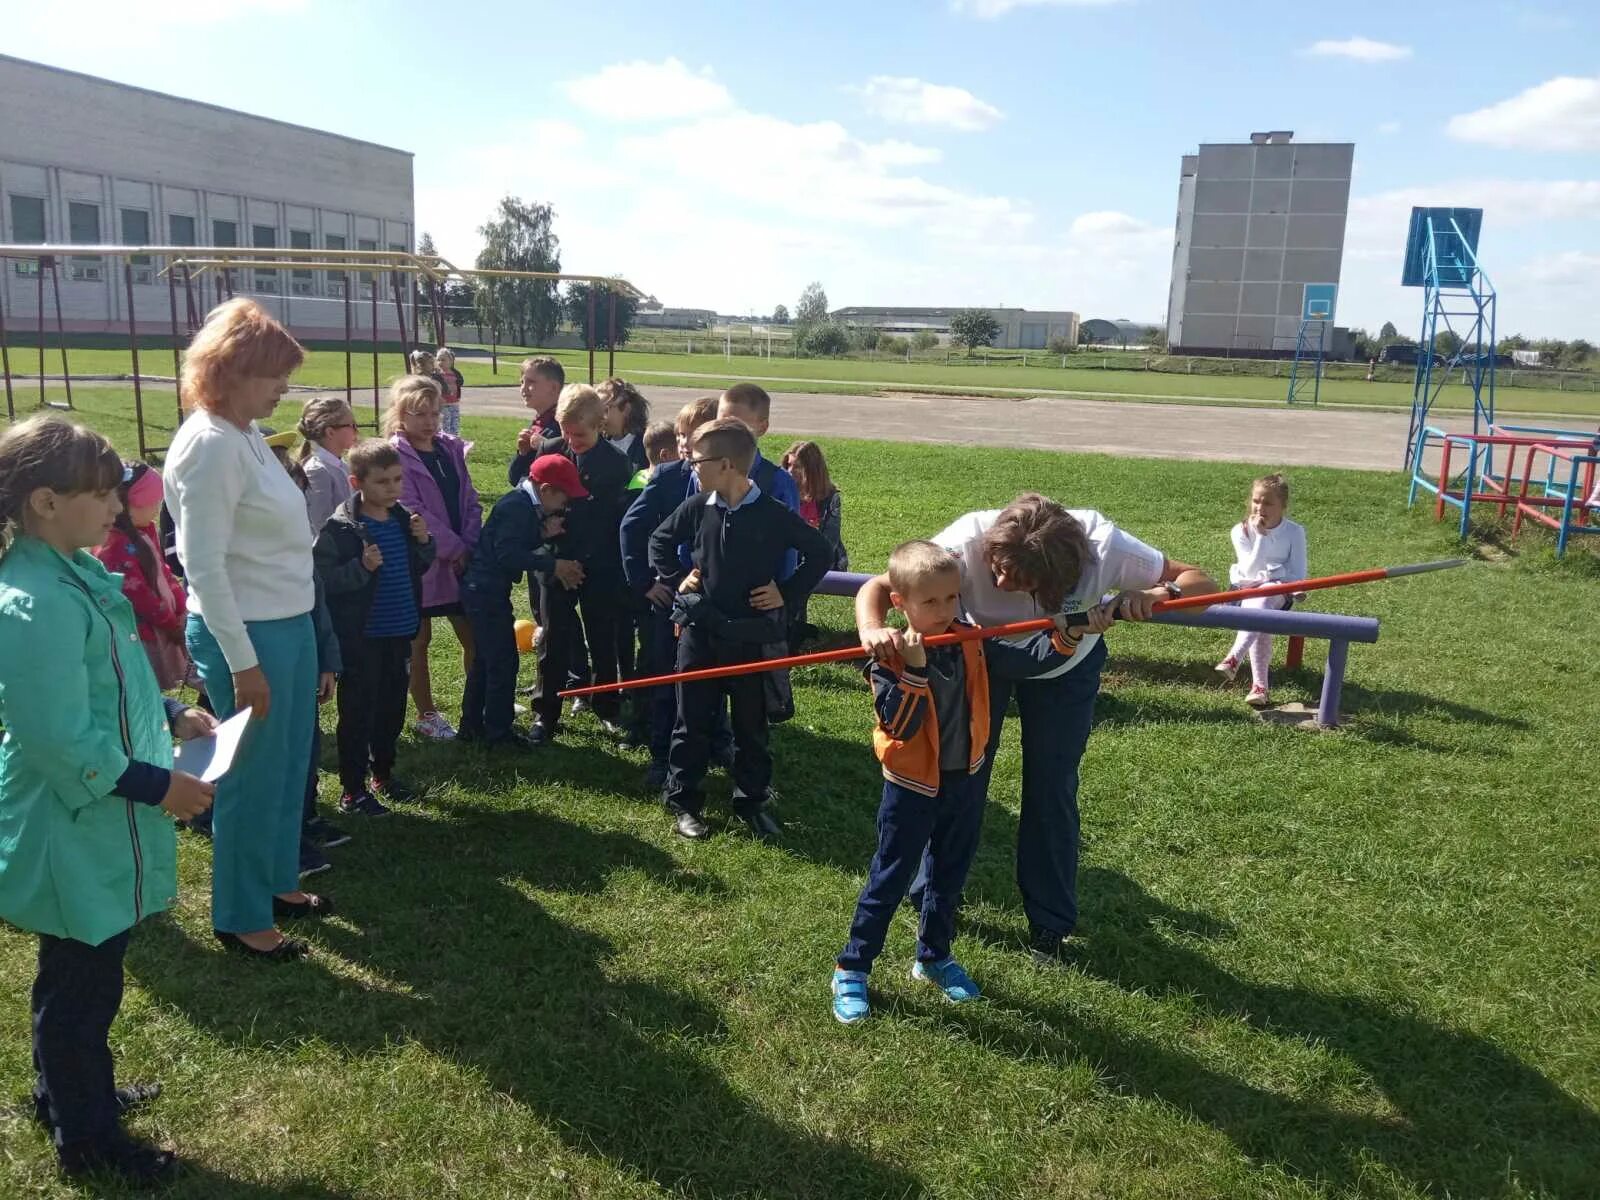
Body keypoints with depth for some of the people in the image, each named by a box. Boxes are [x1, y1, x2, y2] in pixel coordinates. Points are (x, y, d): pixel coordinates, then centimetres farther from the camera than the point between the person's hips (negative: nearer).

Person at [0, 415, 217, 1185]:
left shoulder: (76, 571, 3)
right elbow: (63, 740, -28)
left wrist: (169, 717, 7)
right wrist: (159, 786, -20)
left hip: (92, 825, 10)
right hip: (76, 834, -10)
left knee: (80, 978, 26)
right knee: (82, 986, 9)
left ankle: (69, 1094, 46)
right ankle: (85, 1139, 29)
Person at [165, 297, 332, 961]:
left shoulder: (248, 435, 8)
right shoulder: (209, 445, -19)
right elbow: (204, 567, -21)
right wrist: (243, 663, -20)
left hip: (291, 625, 9)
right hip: (246, 633, -9)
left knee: (289, 768, 20)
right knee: (253, 778, 6)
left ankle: (277, 881, 39)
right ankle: (242, 918, 23)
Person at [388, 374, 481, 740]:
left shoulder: (452, 449, 7)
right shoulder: (395, 456, -12)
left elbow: (470, 501, 6)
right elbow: (413, 513, -17)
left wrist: (469, 546, -8)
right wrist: (455, 549, -16)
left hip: (461, 561, 6)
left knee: (473, 635, 10)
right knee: (419, 641, 9)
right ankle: (426, 714, 21)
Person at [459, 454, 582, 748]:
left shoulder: (524, 504, 9)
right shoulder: (517, 506, -20)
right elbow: (507, 554, -27)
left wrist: (544, 533, -7)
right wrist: (553, 565, -24)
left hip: (484, 589, 11)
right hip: (487, 591, -11)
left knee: (486, 659, 19)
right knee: (504, 661, -4)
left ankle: (472, 725, 29)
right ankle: (498, 732, 5)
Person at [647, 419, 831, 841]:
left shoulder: (774, 515, -12)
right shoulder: (697, 508, -2)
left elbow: (819, 553, -1)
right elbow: (660, 540, 15)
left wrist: (787, 592, -5)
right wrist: (676, 579, 4)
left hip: (753, 637, -2)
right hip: (701, 632, 2)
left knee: (751, 726, 11)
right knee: (692, 720, 10)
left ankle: (751, 801, 26)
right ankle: (681, 800, 23)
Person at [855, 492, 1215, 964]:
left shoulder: (1103, 545, -37)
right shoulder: (970, 540, -39)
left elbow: (1200, 581, -27)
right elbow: (878, 587, -37)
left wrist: (1155, 595, -50)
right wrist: (873, 630, -60)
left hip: (1066, 667, 0)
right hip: (981, 656, 0)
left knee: (1052, 789, 2)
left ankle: (1050, 924, 19)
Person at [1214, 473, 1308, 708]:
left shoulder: (1294, 532, -3)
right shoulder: (1241, 531, -3)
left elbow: (1298, 576, -2)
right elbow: (1249, 571, -15)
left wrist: (1272, 573, -17)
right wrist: (1260, 535, -19)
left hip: (1278, 592, -1)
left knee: (1263, 599, -35)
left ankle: (1234, 659, -46)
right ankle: (1259, 685, -36)